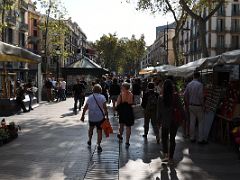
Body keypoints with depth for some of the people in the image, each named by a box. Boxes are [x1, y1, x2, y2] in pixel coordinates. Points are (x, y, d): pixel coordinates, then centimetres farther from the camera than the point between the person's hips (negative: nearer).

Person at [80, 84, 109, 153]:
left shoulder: (90, 97, 1)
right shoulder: (102, 97, -7)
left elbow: (85, 107, 3)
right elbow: (105, 107, -13)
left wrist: (83, 115, 11)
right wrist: (107, 116, -9)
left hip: (91, 117, 3)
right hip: (100, 117, -3)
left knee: (91, 128, 25)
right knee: (99, 130, 4)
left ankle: (89, 140, 41)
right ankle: (98, 145, -2)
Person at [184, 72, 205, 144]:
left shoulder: (189, 84, 3)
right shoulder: (200, 84, -15)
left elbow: (185, 95, 5)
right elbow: (200, 96, -21)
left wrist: (188, 104, 13)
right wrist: (202, 104, -9)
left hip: (191, 106, 6)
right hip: (198, 106, -6)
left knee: (192, 122, 11)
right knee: (201, 122, 4)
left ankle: (192, 138, 18)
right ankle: (200, 139, 6)